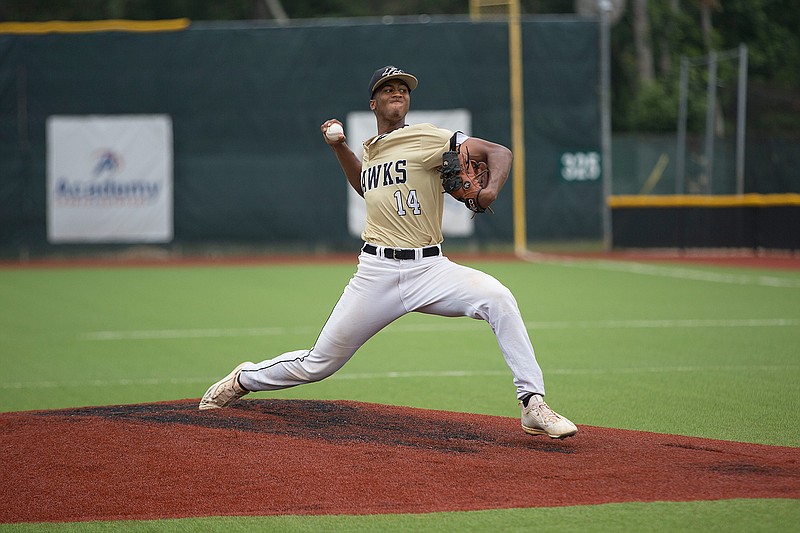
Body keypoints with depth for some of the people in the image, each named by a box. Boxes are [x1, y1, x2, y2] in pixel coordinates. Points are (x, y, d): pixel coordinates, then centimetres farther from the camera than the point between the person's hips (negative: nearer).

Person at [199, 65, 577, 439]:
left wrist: (492, 188, -29)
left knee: (497, 298, -30)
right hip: (376, 272, 3)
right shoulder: (370, 150, 15)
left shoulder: (427, 138, -2)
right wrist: (340, 148, 24)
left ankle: (533, 404, -26)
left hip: (429, 269, -3)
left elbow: (499, 152, -8)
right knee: (318, 363, 5)